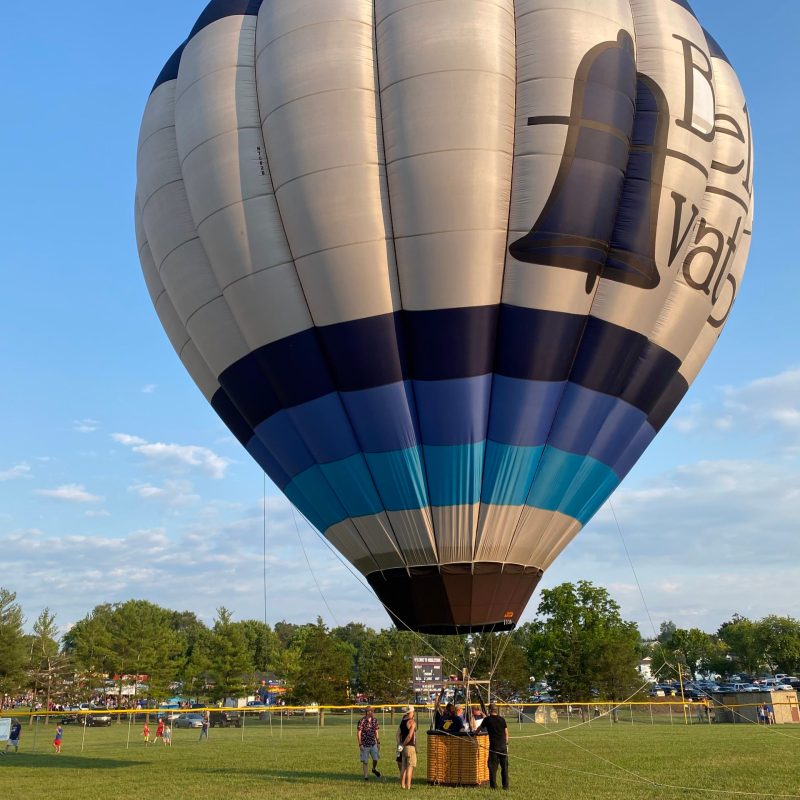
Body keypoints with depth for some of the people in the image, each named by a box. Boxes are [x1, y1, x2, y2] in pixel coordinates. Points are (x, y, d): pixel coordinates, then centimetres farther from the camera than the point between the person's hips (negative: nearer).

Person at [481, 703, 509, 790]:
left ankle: (493, 785, 3)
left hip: (493, 746, -3)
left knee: (493, 766, 4)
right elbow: (506, 733, 7)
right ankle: (505, 785, 12)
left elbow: (480, 728, 15)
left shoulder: (487, 719, -1)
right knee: (504, 766, 10)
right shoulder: (502, 719, 4)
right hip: (503, 745, 3)